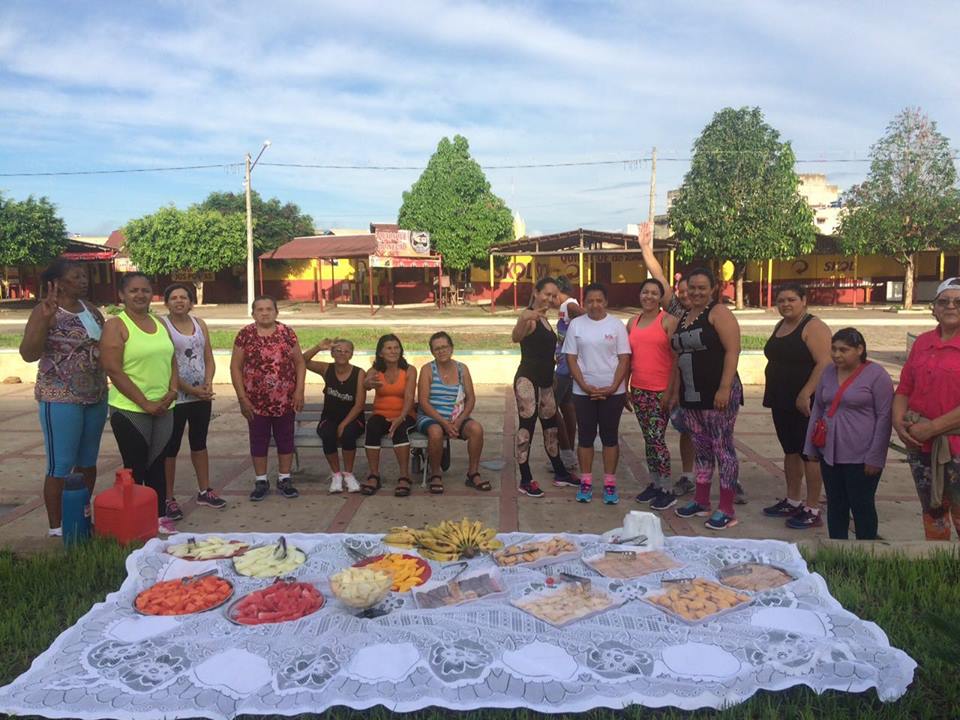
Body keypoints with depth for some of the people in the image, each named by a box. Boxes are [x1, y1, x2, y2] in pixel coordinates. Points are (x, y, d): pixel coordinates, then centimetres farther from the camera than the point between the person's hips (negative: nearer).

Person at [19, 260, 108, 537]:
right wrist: (45, 319, -28)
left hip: (96, 398, 7)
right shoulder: (46, 310, -10)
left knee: (88, 461, 14)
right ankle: (56, 528, 9)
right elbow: (28, 354, -19)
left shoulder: (91, 309, 10)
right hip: (61, 399, -7)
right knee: (61, 465, -1)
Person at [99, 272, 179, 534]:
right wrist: (145, 403, -15)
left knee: (158, 465, 13)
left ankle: (159, 517, 24)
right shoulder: (116, 326, -8)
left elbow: (172, 362, 14)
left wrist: (172, 392, -4)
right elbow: (113, 370, -14)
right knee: (135, 468, 2)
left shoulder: (160, 324, 12)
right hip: (130, 410, -6)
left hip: (163, 409, 6)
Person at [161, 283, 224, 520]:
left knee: (199, 443, 16)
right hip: (175, 398, -5)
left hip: (202, 397, 6)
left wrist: (208, 384, -8)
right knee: (171, 448, 2)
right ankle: (168, 499, 10)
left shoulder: (200, 324, 8)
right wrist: (190, 389, -17)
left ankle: (204, 491, 27)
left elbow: (209, 359, 8)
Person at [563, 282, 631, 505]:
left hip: (612, 392, -1)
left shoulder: (616, 325, 0)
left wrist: (613, 387, -12)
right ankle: (586, 483, 17)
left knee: (610, 436, 6)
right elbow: (571, 359, 0)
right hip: (583, 391, 1)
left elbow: (624, 359, -2)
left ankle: (610, 484, 14)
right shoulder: (576, 325, 2)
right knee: (585, 436, 7)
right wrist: (585, 386, -10)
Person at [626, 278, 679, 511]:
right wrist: (625, 388, 14)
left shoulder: (668, 321, -5)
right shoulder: (632, 322, 12)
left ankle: (667, 490, 3)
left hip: (660, 391, -6)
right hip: (639, 390, 6)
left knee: (656, 439, -7)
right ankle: (654, 483, 22)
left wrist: (671, 391, -13)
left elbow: (676, 358, -8)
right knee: (648, 438, 12)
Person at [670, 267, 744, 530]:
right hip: (691, 395, 7)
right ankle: (701, 502, 24)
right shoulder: (683, 317, 16)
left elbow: (732, 351, -14)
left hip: (718, 394, -7)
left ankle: (726, 511, 2)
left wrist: (724, 388, -21)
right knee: (701, 448, 14)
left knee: (722, 447, -3)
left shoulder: (719, 313, -6)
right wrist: (675, 391, 18)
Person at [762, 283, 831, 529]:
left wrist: (805, 395, -25)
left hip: (805, 403, -9)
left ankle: (812, 510, 4)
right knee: (791, 451, 16)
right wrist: (773, 396, 17)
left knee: (809, 453, -3)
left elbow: (824, 363, -20)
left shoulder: (813, 327, -12)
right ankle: (792, 502, 26)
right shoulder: (780, 326, 15)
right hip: (782, 402, 9)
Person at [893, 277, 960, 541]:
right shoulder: (922, 343, 9)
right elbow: (904, 388, 11)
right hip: (920, 443, 6)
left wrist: (932, 427, -16)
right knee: (932, 510, 18)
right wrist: (898, 421, -5)